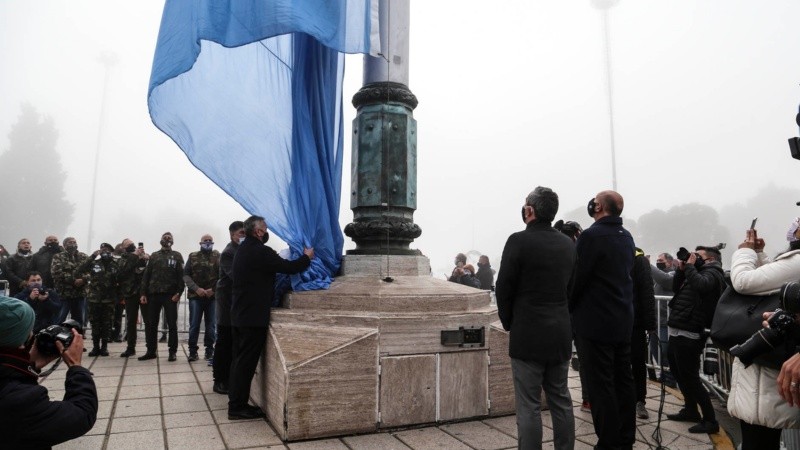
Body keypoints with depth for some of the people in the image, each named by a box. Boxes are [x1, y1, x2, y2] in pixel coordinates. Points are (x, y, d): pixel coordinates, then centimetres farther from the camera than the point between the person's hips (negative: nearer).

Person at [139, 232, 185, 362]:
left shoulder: (177, 256, 8)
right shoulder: (154, 256, 16)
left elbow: (181, 276, -1)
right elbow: (146, 275, 11)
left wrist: (178, 292, -12)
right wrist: (143, 293, 1)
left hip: (170, 295, -3)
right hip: (153, 294, 3)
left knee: (172, 324, -1)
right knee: (150, 324, 5)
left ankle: (173, 351, 6)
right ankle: (151, 351, 15)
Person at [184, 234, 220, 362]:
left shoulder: (217, 256, 6)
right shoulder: (193, 256, 8)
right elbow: (185, 275, 2)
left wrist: (213, 289, -12)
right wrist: (196, 289, -11)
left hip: (212, 296, 0)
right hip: (195, 296, 0)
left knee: (211, 325, 5)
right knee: (194, 325, 3)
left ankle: (209, 350, 15)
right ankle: (192, 350, 13)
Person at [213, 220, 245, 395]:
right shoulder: (228, 253, -13)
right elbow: (235, 275, -25)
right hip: (228, 302, -8)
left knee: (234, 343, 13)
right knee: (224, 343, -1)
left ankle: (229, 378, 22)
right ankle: (219, 381, 8)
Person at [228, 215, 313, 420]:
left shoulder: (243, 249, 12)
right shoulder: (260, 251, -18)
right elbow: (289, 267, -17)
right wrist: (307, 257, 1)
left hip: (239, 314, 10)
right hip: (253, 316, -10)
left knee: (239, 359, 14)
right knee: (246, 361, -3)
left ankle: (235, 402, 22)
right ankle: (238, 407, 3)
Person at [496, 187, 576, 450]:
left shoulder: (519, 241, -13)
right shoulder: (568, 245, 6)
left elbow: (503, 288, -10)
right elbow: (570, 288, 10)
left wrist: (508, 323, 5)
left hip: (528, 334, -6)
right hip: (561, 333, 6)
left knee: (529, 406, 1)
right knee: (561, 401, 16)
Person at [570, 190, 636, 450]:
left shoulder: (592, 235, -16)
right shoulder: (626, 237, 10)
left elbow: (577, 278, -15)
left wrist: (567, 307, 0)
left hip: (595, 321, -9)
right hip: (623, 320, 9)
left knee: (601, 386, -1)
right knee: (623, 381, 14)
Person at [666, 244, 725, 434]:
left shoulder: (712, 273, -7)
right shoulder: (698, 272, 19)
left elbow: (701, 285, -29)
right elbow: (675, 288, 23)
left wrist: (690, 266, -14)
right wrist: (681, 269, 9)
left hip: (688, 335, -10)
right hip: (677, 332, 10)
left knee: (690, 377, -5)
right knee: (679, 373, 20)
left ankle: (710, 420, 5)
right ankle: (690, 410, 33)